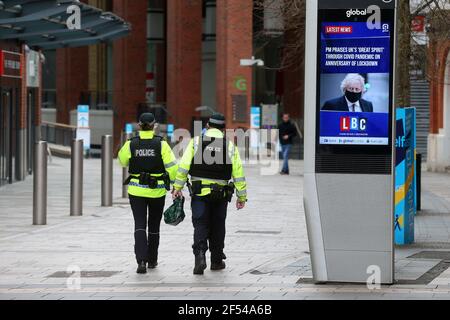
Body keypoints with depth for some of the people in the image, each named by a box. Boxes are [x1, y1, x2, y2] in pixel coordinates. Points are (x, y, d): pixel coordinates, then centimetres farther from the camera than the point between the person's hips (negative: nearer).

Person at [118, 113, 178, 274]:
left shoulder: (131, 144, -5)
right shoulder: (161, 144, -9)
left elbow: (122, 160, 13)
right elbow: (172, 167, -12)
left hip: (136, 190, 0)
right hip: (157, 191, 0)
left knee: (140, 225, -2)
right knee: (154, 226, 17)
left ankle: (141, 260, -20)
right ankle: (152, 260, 27)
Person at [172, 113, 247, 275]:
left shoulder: (196, 142, -1)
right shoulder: (230, 146, 2)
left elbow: (184, 166, -8)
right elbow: (238, 172, 1)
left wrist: (177, 187, -4)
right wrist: (242, 196, 6)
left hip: (200, 193, -1)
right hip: (221, 194, 1)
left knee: (200, 225, 0)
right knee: (218, 227, 15)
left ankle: (200, 255, -21)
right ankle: (217, 261, 23)